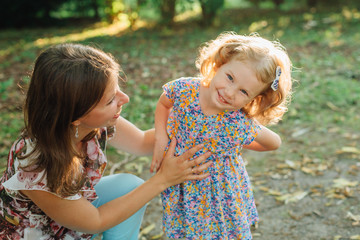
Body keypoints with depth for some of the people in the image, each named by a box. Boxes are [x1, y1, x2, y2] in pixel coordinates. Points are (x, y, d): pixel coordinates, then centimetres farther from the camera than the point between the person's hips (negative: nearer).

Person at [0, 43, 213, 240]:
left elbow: (143, 142, -2)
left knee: (130, 186, -10)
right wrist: (163, 179, -25)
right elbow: (94, 221, -23)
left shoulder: (97, 123, -21)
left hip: (77, 201, 6)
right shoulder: (34, 168, -36)